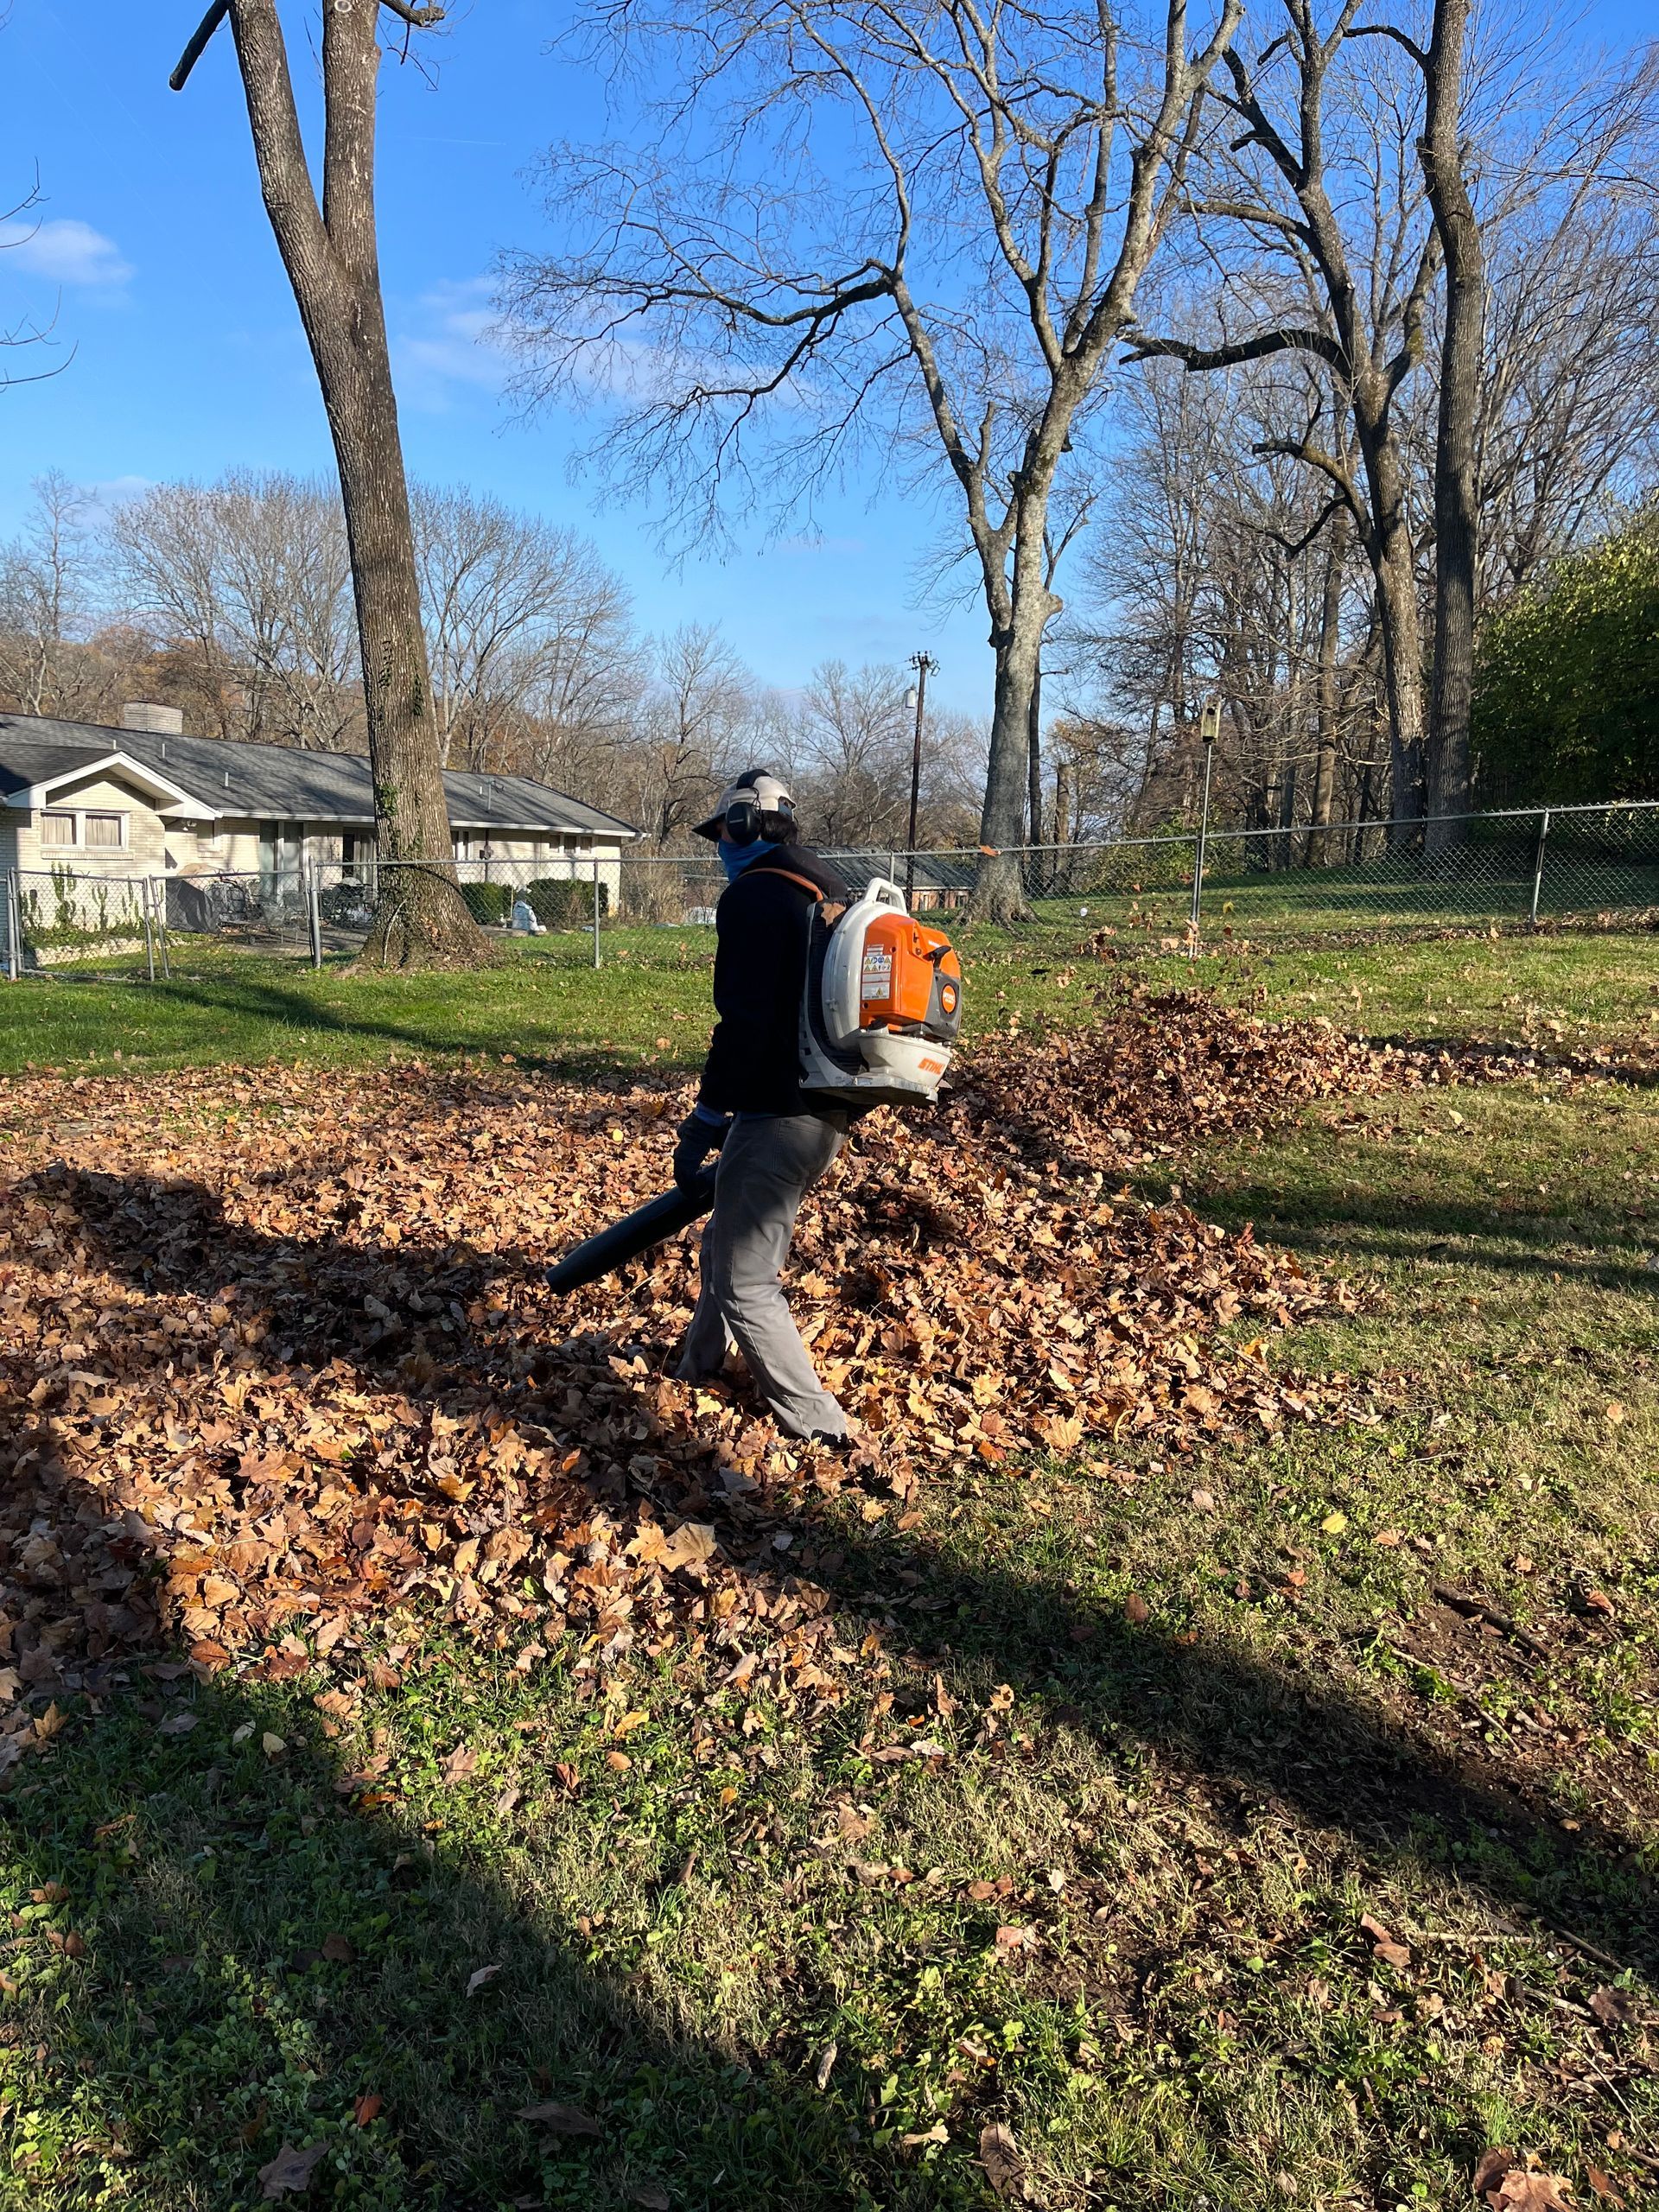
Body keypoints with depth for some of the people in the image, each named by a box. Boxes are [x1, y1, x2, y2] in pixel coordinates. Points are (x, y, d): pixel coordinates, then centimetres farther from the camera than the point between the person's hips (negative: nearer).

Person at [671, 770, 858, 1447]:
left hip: (775, 1120, -10)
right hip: (829, 1115, 10)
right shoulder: (830, 896, 17)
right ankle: (694, 1368, 39)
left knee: (744, 1285, 0)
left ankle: (821, 1429, 6)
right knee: (725, 1247, 24)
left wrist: (705, 1118, -14)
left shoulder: (753, 896, -11)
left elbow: (745, 1022, -21)